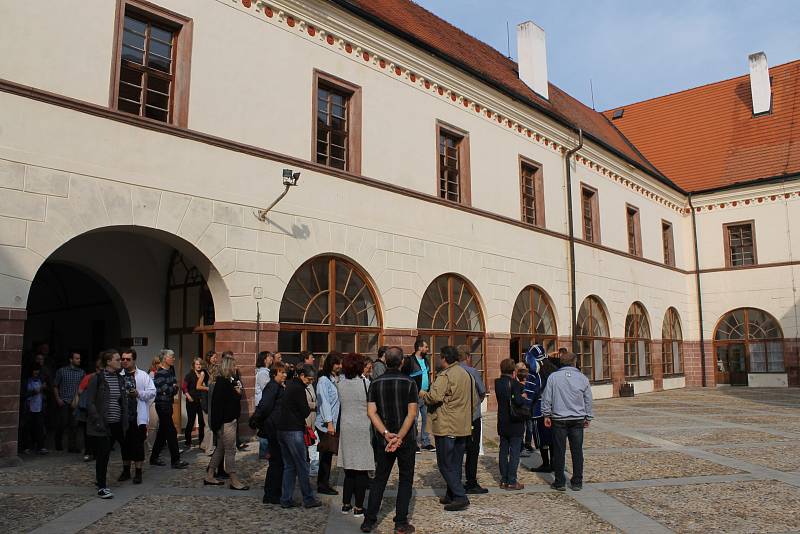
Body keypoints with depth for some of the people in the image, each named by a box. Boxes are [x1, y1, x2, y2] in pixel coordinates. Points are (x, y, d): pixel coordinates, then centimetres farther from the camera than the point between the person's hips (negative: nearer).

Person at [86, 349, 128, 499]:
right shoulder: (97, 378, -9)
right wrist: (98, 422, -16)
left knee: (105, 454, 14)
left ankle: (99, 480, 32)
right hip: (103, 424, -5)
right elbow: (90, 402, -10)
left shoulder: (119, 378, 9)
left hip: (117, 424, 5)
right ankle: (101, 487, 9)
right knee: (102, 454, 0)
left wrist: (125, 420, 7)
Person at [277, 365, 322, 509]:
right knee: (302, 466, 1)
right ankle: (309, 499, 10)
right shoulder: (299, 389, -14)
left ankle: (286, 500, 15)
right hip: (294, 431, -9)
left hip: (282, 430, 9)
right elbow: (306, 412, -14)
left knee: (289, 466, 13)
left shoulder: (289, 385, 14)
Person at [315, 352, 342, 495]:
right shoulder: (324, 380, -10)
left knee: (328, 454, 11)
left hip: (335, 423, 7)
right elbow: (324, 402, -15)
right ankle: (323, 485, 9)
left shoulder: (337, 379, 13)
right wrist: (329, 423, -19)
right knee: (326, 454, -1)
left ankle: (323, 484, 20)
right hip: (325, 424, -7)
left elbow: (338, 401, 12)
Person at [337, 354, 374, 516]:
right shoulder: (365, 383, -12)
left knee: (349, 467, 14)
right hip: (362, 428, -4)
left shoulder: (340, 385, 1)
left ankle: (346, 504, 20)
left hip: (346, 428, 4)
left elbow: (340, 404, 5)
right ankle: (359, 507, 8)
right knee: (361, 470, 3)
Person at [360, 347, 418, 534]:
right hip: (406, 439, -2)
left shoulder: (376, 383, -1)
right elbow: (412, 413, -15)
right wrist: (399, 437, -17)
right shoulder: (409, 383, -8)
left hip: (382, 440, 3)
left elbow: (371, 412, -9)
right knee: (405, 479, 9)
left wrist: (386, 434, -14)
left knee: (379, 479, 13)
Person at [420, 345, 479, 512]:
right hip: (463, 427, 8)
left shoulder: (445, 375, -15)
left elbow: (434, 397, -26)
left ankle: (460, 497, -6)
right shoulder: (467, 375, 12)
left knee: (445, 464, -1)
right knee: (456, 463, 15)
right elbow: (475, 400, 18)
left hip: (446, 427, -8)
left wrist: (423, 395, -6)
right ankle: (451, 495, 23)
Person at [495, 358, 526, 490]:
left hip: (502, 423, 6)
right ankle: (512, 481, 4)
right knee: (514, 452, 1)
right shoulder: (514, 383, -17)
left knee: (503, 451, 13)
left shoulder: (498, 383, 3)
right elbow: (517, 400, -29)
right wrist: (528, 402, -11)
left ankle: (504, 480, 18)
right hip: (515, 423, -6)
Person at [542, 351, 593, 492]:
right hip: (578, 419, 2)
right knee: (577, 451, 8)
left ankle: (559, 482, 10)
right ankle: (577, 482, 14)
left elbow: (546, 398, -2)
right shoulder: (583, 378, 1)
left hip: (559, 419, -1)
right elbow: (588, 400, 8)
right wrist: (587, 418, 18)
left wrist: (546, 415, 7)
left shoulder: (553, 377, -5)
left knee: (559, 451, 5)